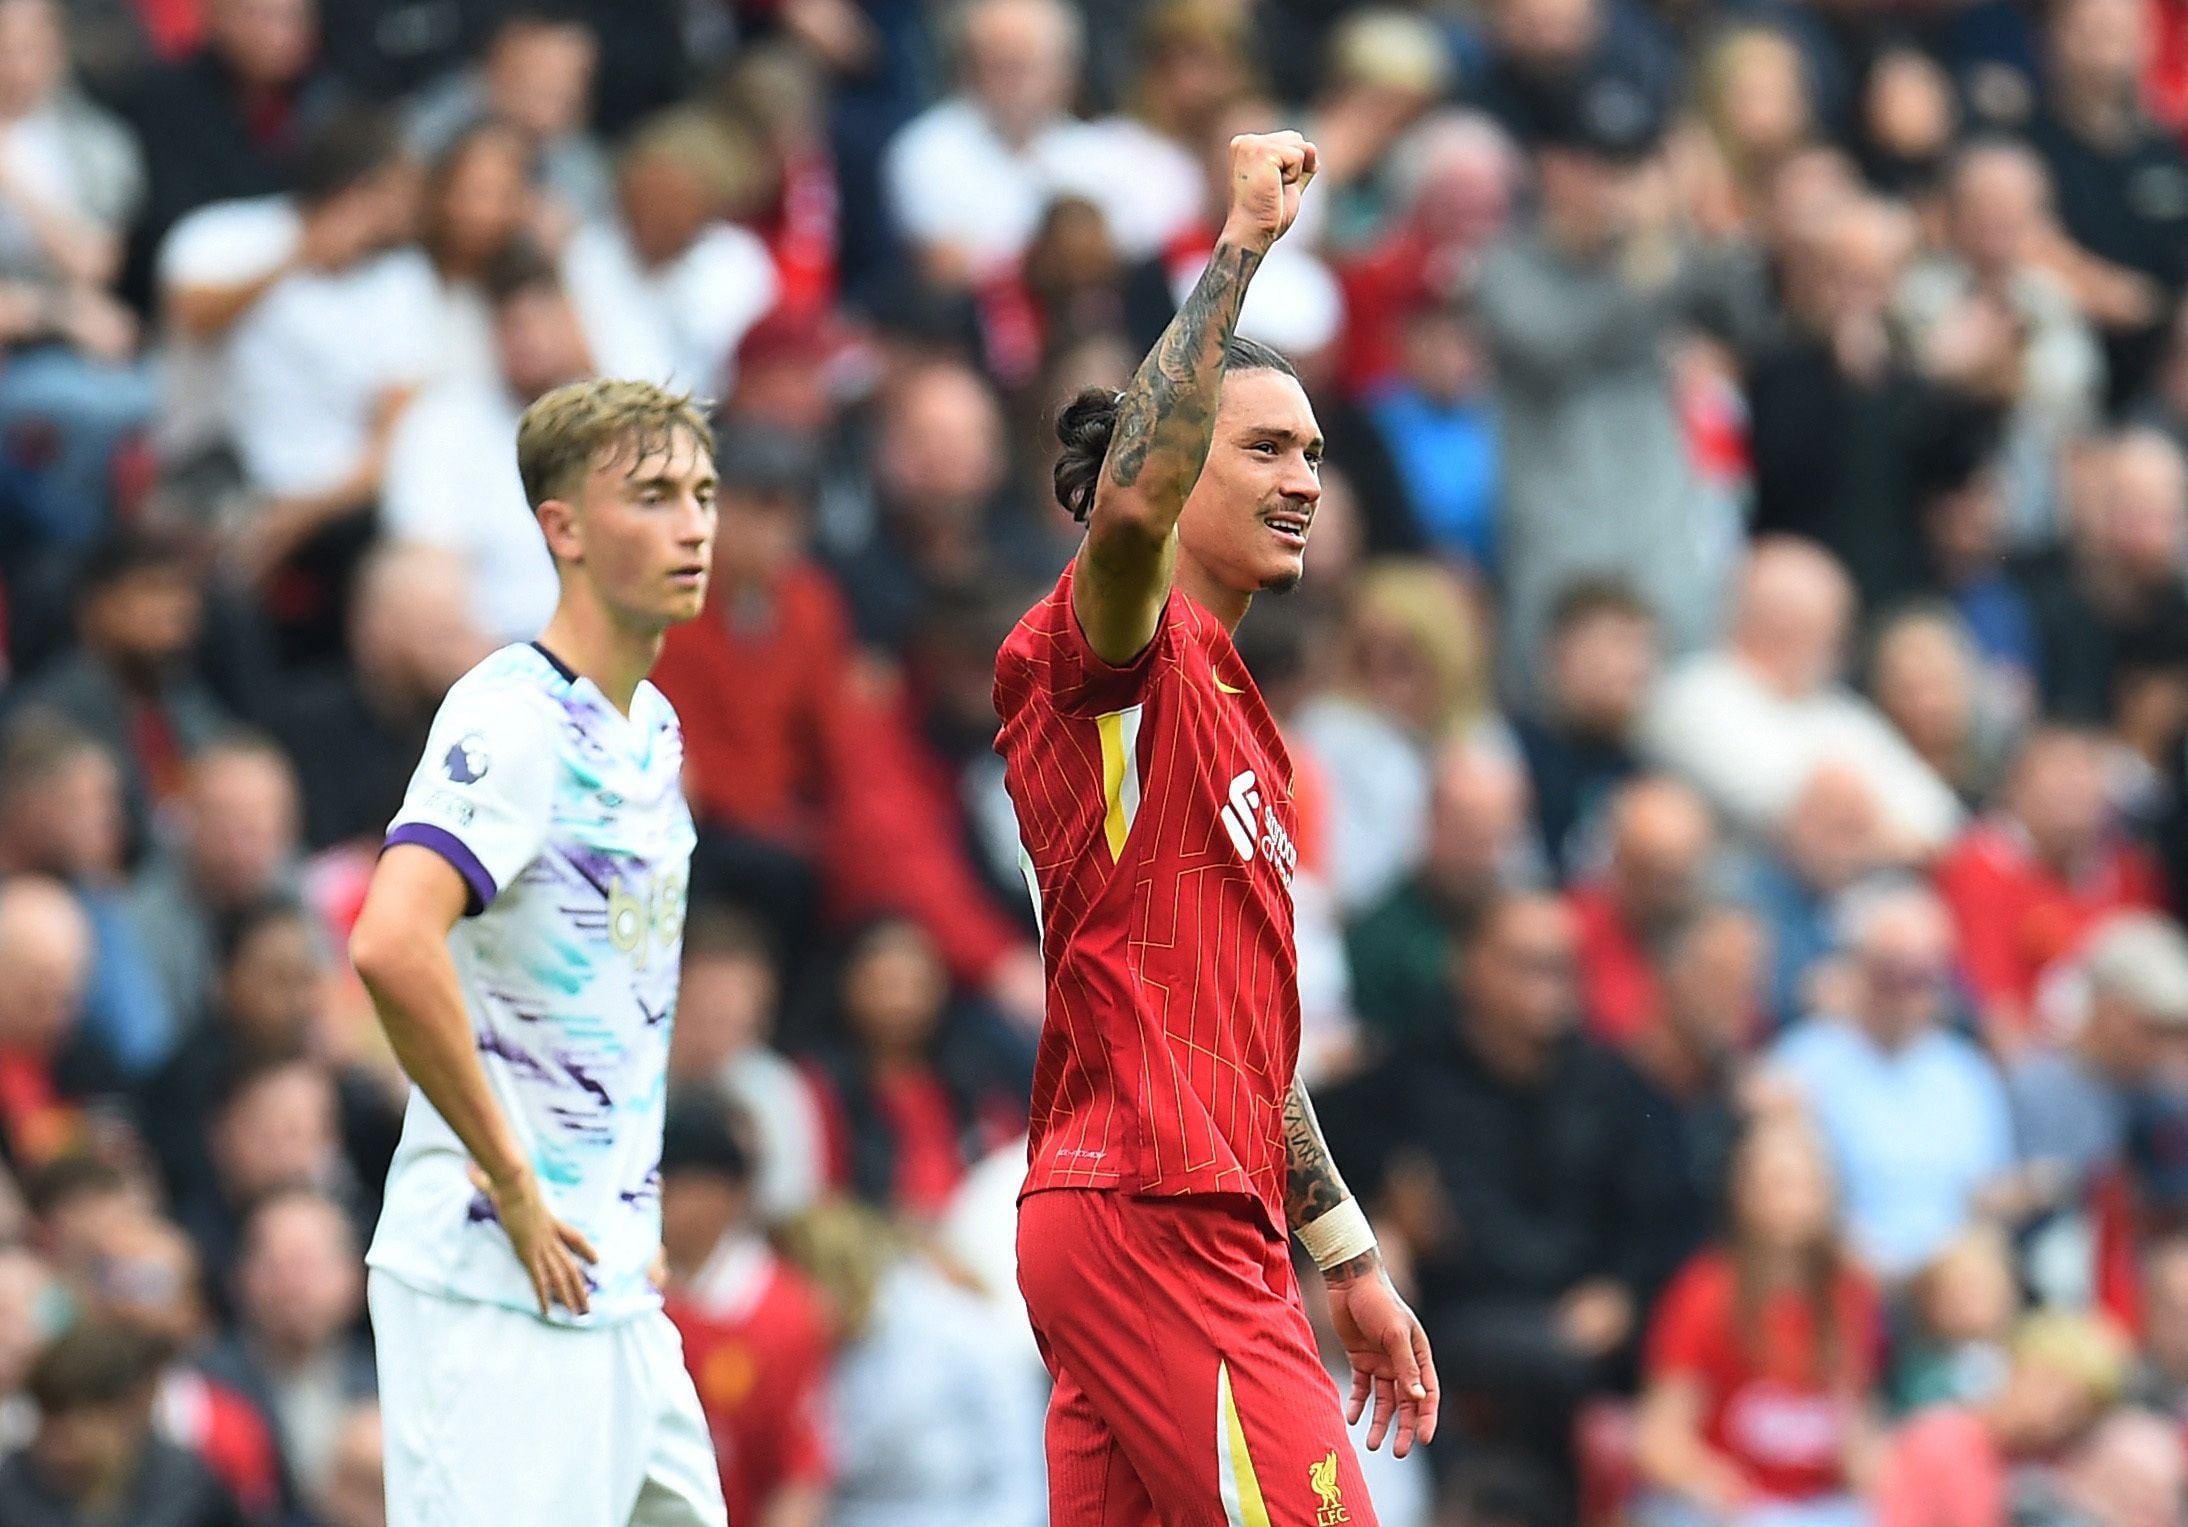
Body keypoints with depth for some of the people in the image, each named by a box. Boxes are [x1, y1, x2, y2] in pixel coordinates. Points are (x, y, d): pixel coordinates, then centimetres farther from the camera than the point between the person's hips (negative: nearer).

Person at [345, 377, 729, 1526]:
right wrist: (512, 1187, -22)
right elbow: (391, 949, -30)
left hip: (615, 1290, 9)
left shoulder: (655, 727, 15)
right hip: (494, 1292, -9)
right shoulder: (511, 720, -14)